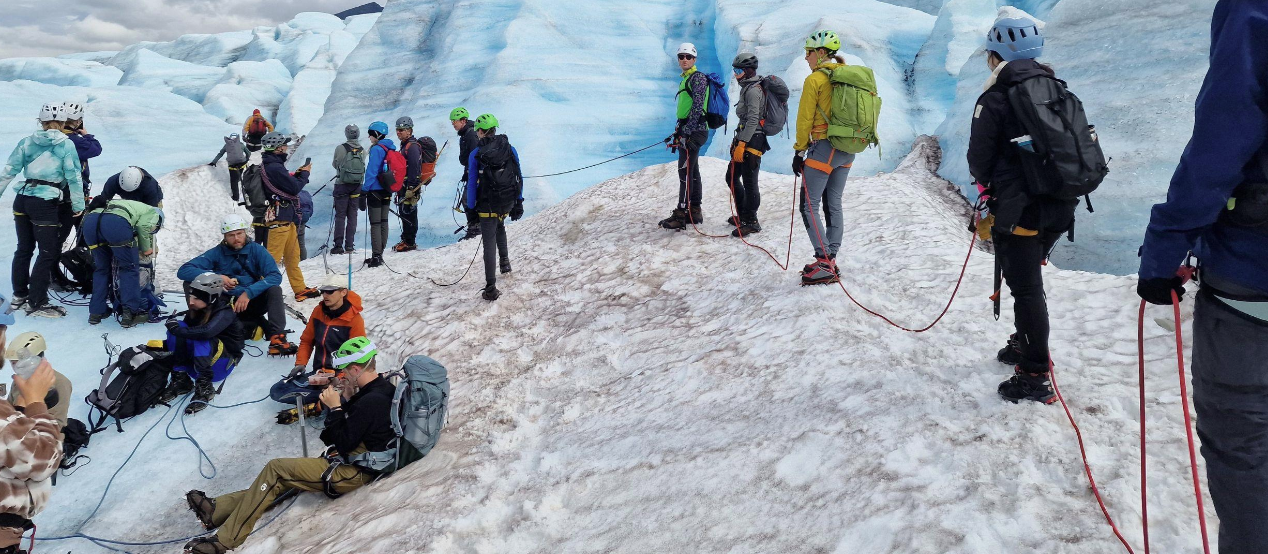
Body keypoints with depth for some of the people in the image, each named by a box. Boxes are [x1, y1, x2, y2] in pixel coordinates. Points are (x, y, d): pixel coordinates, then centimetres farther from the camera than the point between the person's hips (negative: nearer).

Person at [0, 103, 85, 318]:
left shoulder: (27, 142, 10)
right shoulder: (66, 144, -2)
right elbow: (74, 177, -5)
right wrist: (78, 206, 1)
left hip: (22, 200, 6)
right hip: (45, 204, -6)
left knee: (24, 248, 18)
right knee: (48, 252, 1)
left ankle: (19, 296, 28)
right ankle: (36, 303, 2)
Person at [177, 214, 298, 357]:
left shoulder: (256, 250, -5)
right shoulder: (217, 253, -4)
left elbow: (275, 276, -18)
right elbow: (183, 271, -12)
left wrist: (248, 293, -31)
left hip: (253, 301, -1)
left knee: (274, 290, -28)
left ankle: (277, 338, -41)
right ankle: (259, 323, -16)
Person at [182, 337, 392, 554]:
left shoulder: (370, 401, -25)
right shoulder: (382, 388, 7)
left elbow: (343, 444, -22)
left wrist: (335, 407, -16)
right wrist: (348, 400, 2)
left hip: (350, 473, -10)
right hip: (354, 464, 10)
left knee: (275, 469, -7)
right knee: (281, 479, 10)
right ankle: (217, 509, 14)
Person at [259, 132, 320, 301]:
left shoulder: (271, 165, 13)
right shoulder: (275, 168, -19)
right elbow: (295, 188, -16)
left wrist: (298, 174, 5)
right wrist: (304, 174, -1)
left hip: (287, 218, 10)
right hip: (280, 219, -10)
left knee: (292, 256, 16)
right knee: (273, 258, -7)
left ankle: (300, 289, 24)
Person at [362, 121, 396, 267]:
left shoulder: (376, 149, -14)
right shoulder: (391, 149, 10)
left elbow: (372, 172, -19)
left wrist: (364, 190, -15)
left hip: (376, 191, -8)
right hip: (387, 192, 8)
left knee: (375, 224, -5)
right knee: (384, 222, 12)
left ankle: (376, 256, -5)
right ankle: (379, 254, 19)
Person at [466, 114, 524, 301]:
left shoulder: (475, 155, -8)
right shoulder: (510, 149, 0)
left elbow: (472, 185, -6)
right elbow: (519, 178, 4)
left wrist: (471, 210, 2)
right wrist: (519, 203, 12)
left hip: (488, 205, -4)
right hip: (508, 203, 4)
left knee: (489, 243, -1)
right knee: (499, 226, 36)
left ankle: (491, 288, -2)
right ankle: (504, 260, 32)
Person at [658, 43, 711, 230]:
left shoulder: (698, 78, -9)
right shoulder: (685, 79, 20)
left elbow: (698, 107, -18)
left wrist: (686, 132, -22)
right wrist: (678, 132, 22)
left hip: (695, 130, -10)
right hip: (687, 131, 10)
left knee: (685, 171, -12)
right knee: (692, 171, 11)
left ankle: (682, 213, -12)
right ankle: (694, 211, 16)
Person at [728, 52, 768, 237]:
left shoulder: (753, 90, -15)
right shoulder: (747, 88, 17)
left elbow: (752, 120, -22)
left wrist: (741, 144, -25)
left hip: (752, 140, -11)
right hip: (745, 139, 11)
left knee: (749, 182, -6)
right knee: (732, 177, 17)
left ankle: (751, 222, 1)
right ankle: (743, 215, 27)